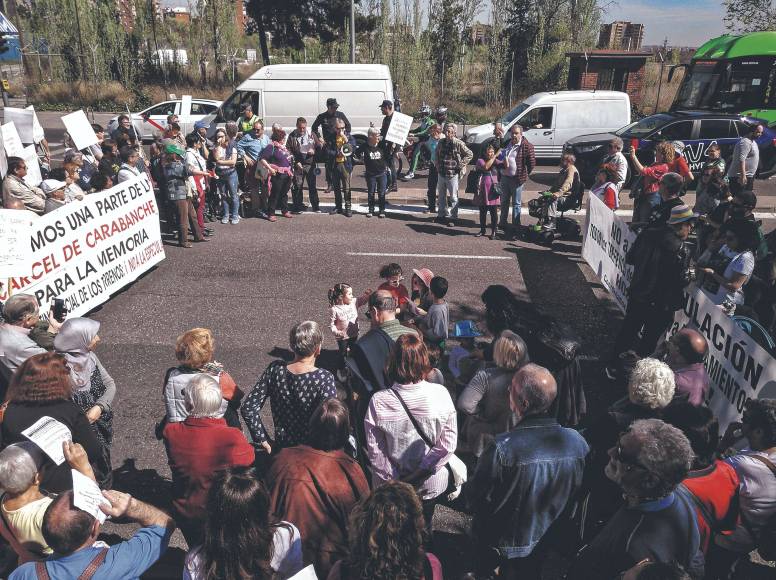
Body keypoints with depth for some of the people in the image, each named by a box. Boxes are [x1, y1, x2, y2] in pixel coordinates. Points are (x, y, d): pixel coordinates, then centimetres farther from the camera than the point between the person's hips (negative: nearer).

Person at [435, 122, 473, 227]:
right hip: (441, 174, 6)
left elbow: (470, 154, -8)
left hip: (453, 174, -6)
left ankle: (452, 217, 8)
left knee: (453, 197, 1)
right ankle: (441, 215, 29)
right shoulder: (441, 143, 6)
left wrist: (460, 164, -10)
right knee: (441, 196, 15)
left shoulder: (458, 144, -12)